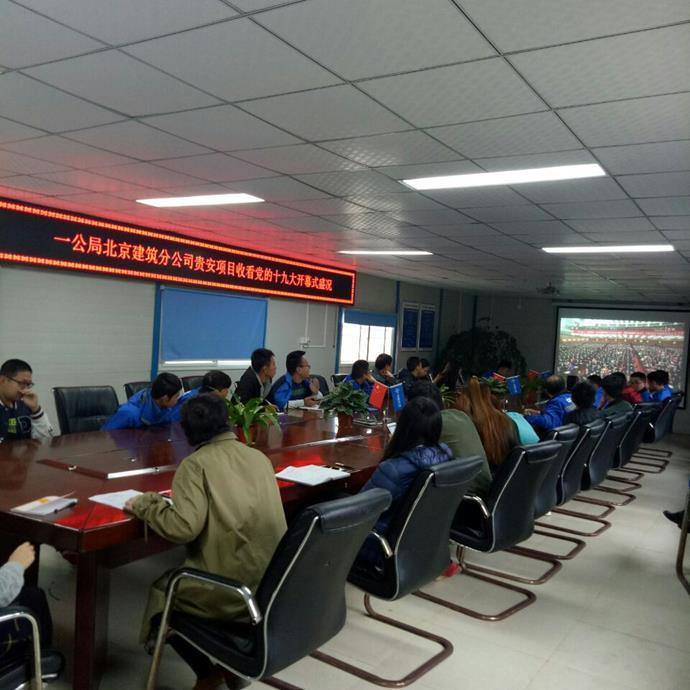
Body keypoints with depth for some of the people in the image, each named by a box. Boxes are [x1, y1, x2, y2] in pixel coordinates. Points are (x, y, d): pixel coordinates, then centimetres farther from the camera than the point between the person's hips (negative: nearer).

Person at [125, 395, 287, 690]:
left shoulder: (196, 463, -9)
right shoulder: (259, 456, 8)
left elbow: (184, 528, -20)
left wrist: (146, 504, -2)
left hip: (234, 587, -6)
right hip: (273, 579, 7)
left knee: (161, 592, 21)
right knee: (178, 579, 31)